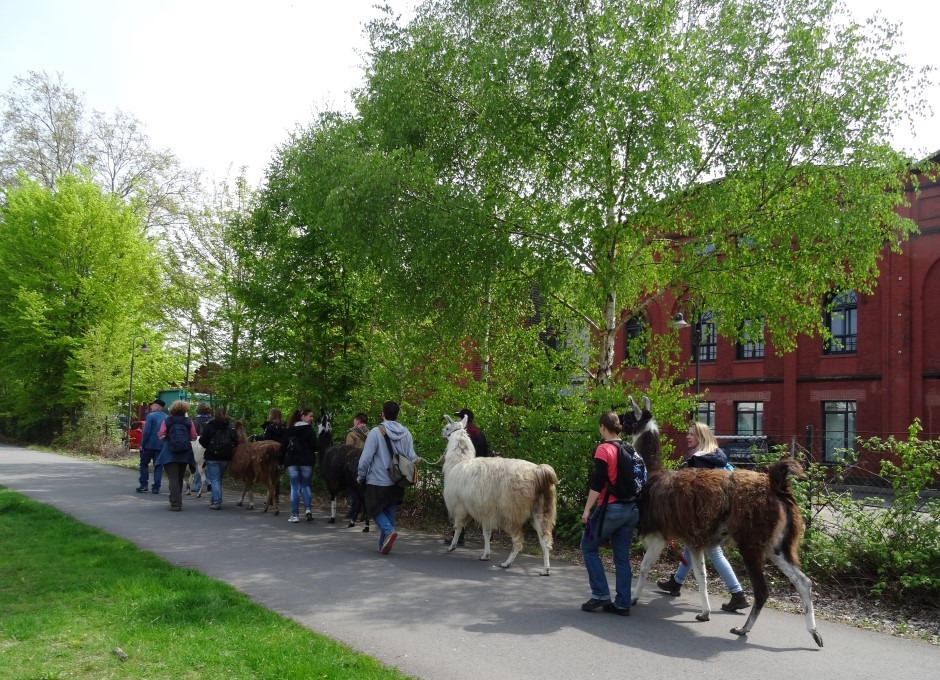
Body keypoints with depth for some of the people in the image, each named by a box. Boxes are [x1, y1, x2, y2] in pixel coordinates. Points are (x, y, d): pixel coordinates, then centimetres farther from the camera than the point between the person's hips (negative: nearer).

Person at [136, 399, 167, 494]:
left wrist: (142, 444, -9)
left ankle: (143, 484, 7)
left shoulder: (151, 416, -10)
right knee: (158, 466, 7)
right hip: (161, 446, 4)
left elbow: (146, 431, -15)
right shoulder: (167, 418, 7)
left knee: (144, 464, 10)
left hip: (149, 445, -4)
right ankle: (156, 487, 4)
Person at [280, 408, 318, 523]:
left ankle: (295, 515, 4)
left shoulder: (289, 430, 8)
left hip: (291, 462, 2)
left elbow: (283, 447, 7)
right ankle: (307, 509, -4)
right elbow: (314, 446, -11)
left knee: (294, 487, 6)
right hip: (306, 462, -2)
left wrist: (281, 461, 13)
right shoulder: (309, 429, -5)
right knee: (305, 485, 13)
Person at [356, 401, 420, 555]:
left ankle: (389, 531, -15)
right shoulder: (406, 433, -2)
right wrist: (418, 460, 24)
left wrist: (361, 476, 1)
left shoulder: (376, 432, -14)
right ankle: (384, 544, 19)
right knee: (390, 511, 16)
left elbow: (366, 457, -14)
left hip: (377, 480, -4)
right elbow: (411, 457, 0)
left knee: (375, 510, 10)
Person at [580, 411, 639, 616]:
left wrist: (587, 509, -13)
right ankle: (622, 604, 12)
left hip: (611, 508, -7)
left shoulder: (604, 449, -11)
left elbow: (597, 482, -16)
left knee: (588, 547, 10)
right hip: (632, 508, 7)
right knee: (622, 556, 11)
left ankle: (601, 594, 5)